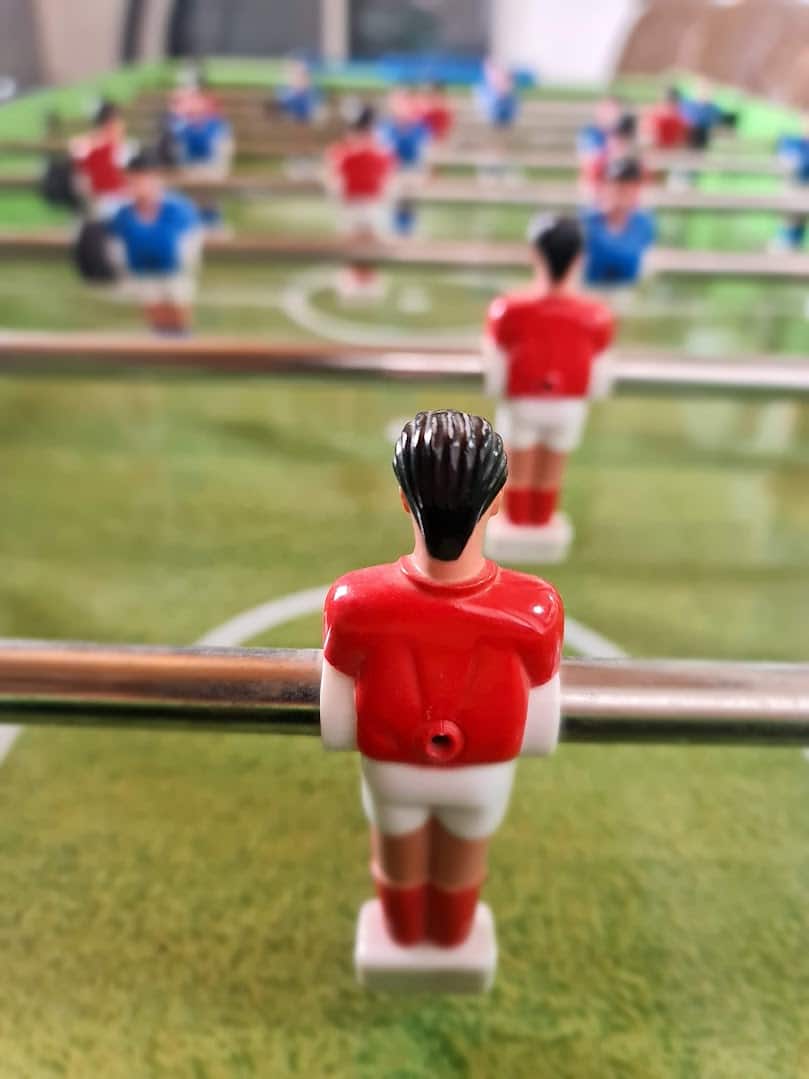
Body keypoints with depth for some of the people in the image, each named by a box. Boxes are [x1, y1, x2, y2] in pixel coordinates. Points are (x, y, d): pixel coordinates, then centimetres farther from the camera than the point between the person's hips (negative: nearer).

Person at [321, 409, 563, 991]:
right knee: (466, 844, 34)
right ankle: (452, 940, 65)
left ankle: (403, 936, 64)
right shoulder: (536, 610, -37)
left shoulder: (355, 604, -38)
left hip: (390, 763, 0)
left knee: (395, 836, 34)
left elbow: (335, 729, -19)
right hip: (484, 769, 0)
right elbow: (539, 736, -18)